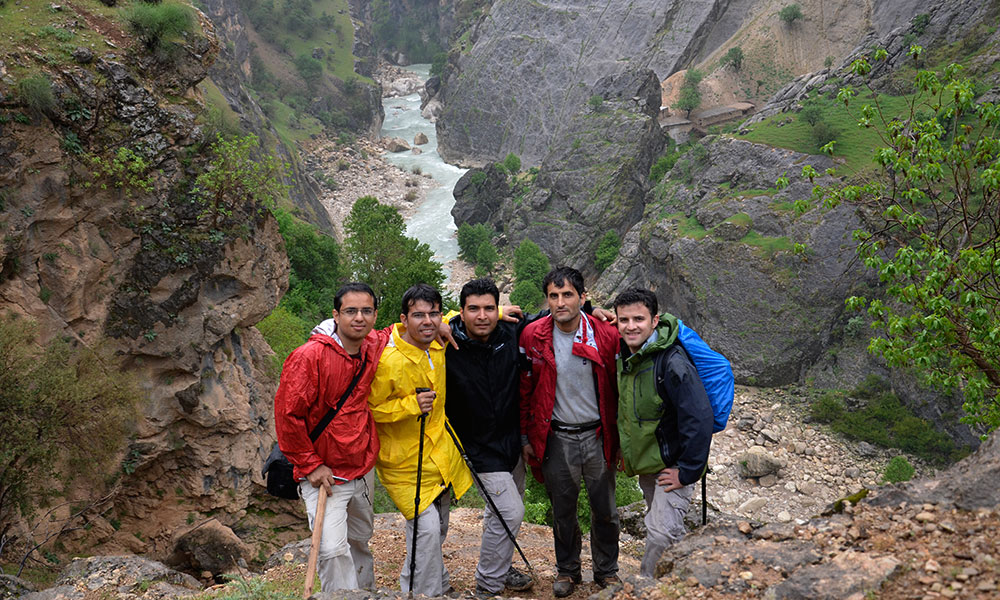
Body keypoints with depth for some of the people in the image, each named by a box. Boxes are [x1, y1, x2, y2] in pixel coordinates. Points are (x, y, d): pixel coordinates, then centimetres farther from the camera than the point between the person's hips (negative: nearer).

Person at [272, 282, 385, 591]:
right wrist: (310, 465, -13)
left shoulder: (375, 348, 1)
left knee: (360, 543, 20)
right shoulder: (310, 356, -18)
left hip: (362, 470, 6)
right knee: (333, 549, -17)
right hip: (324, 475, -6)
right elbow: (287, 414, -15)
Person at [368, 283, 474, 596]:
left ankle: (437, 585, 41)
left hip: (440, 449, 7)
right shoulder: (388, 360, -25)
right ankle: (425, 592, 7)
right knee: (426, 527, -13)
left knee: (439, 527, 20)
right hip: (405, 460, -7)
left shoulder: (438, 344, -4)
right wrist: (411, 404, -28)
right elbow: (369, 409, -18)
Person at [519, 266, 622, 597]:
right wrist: (525, 437, 4)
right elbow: (524, 390, 3)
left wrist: (621, 439, 1)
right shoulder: (533, 336, -7)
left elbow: (618, 390, -1)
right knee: (562, 510, 14)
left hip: (597, 436, 0)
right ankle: (567, 570, 34)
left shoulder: (606, 336, -9)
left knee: (605, 511, 11)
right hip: (556, 439, 0)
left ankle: (607, 570, 32)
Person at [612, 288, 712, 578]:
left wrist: (688, 471, -23)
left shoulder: (672, 362, -26)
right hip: (645, 463, 8)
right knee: (670, 532, 22)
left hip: (671, 465, -8)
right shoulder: (625, 353, 0)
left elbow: (699, 418, -28)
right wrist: (623, 447, 16)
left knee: (661, 534, -11)